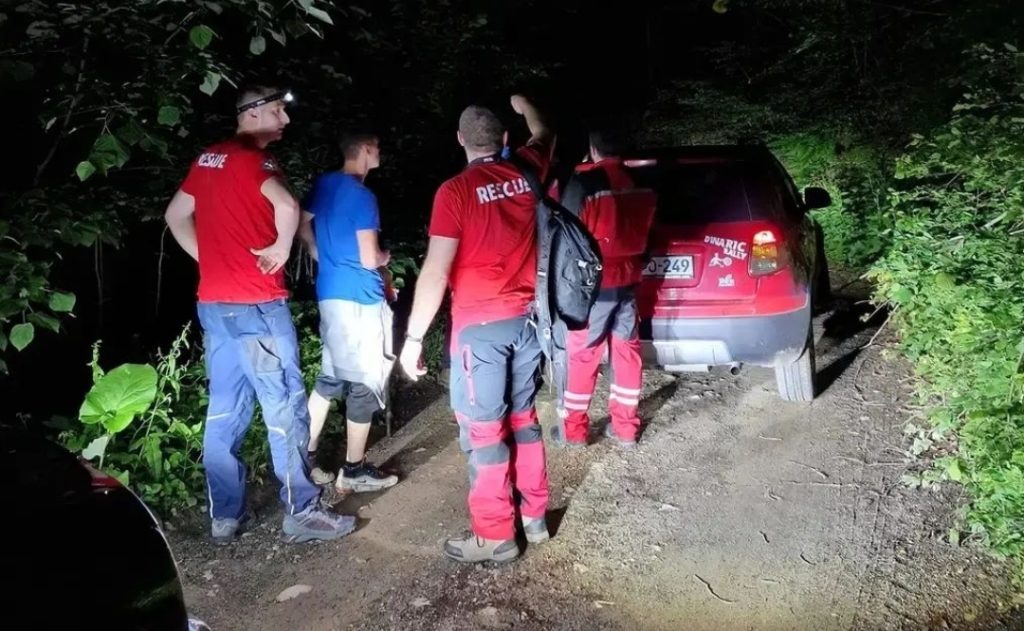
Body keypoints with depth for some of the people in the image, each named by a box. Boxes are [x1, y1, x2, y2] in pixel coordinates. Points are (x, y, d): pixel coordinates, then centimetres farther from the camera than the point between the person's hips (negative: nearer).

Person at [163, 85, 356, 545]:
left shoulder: (209, 158, 14)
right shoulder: (253, 158, -11)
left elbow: (175, 216, 23)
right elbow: (286, 204, -31)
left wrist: (212, 260, 17)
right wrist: (282, 248, -14)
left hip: (213, 302, 8)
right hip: (255, 305, -8)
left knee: (224, 409, 12)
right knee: (285, 406, 0)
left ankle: (223, 516, 19)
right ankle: (302, 513, 7)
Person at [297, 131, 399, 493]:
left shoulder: (323, 184, 8)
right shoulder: (363, 197, -16)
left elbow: (303, 226, 19)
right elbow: (369, 260, -17)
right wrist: (385, 257, 4)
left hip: (329, 293, 9)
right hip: (361, 299, -8)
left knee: (331, 377, 18)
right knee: (365, 382, 2)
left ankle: (305, 455, 22)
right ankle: (354, 471, 11)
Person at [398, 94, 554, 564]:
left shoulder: (455, 191, -13)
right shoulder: (525, 172, 4)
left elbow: (436, 272, -17)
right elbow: (543, 136, 29)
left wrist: (413, 337, -11)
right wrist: (523, 105, 48)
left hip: (480, 324, -6)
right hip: (526, 318, 6)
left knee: (482, 429, 2)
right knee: (523, 417, 17)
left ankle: (495, 536, 10)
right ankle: (534, 516, 27)